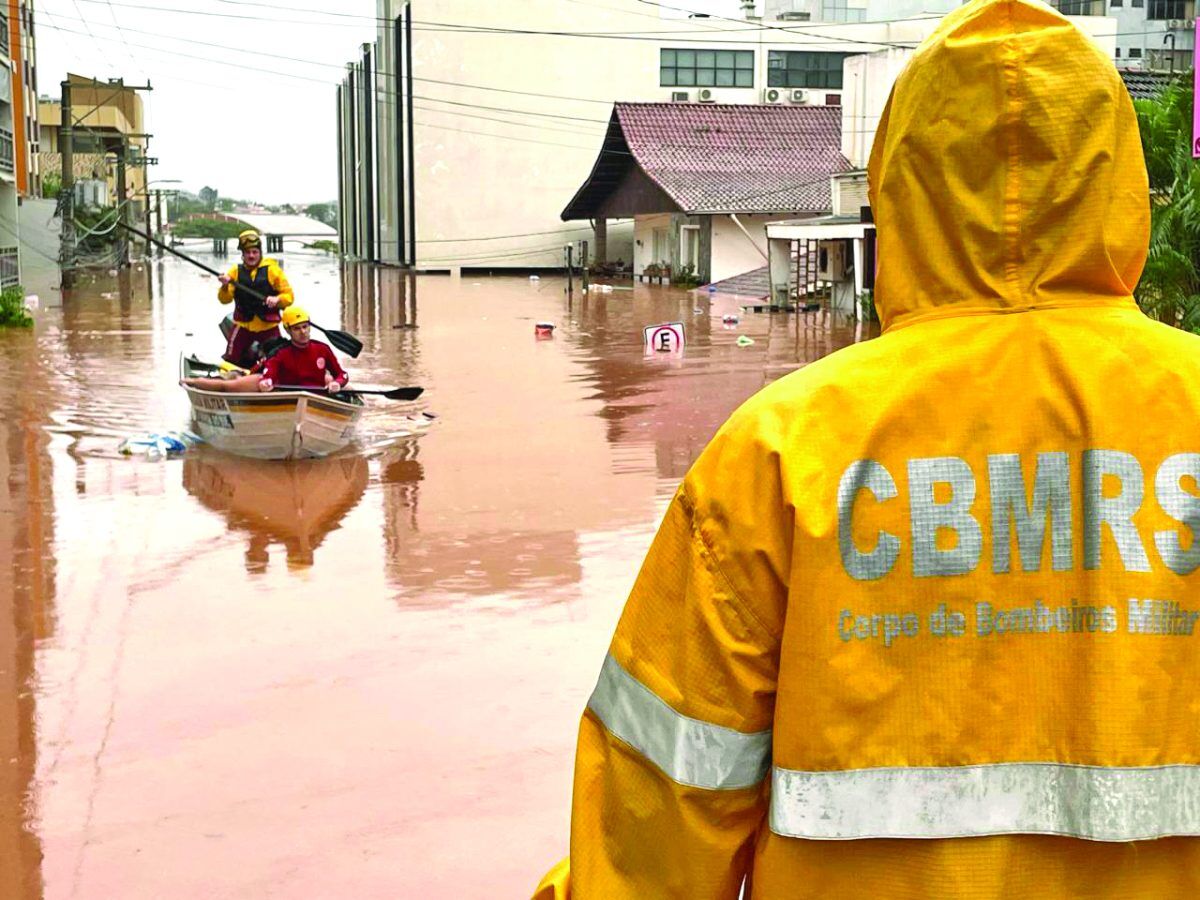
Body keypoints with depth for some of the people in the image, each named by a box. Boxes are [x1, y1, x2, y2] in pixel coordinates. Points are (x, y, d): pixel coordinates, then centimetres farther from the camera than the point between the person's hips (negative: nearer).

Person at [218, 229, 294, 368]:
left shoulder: (272, 270, -2)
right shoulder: (236, 271, 3)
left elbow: (288, 296, -3)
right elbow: (225, 299, -1)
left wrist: (277, 299, -24)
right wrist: (225, 287, -21)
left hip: (268, 326, -1)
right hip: (242, 325, 2)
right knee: (231, 361, 0)